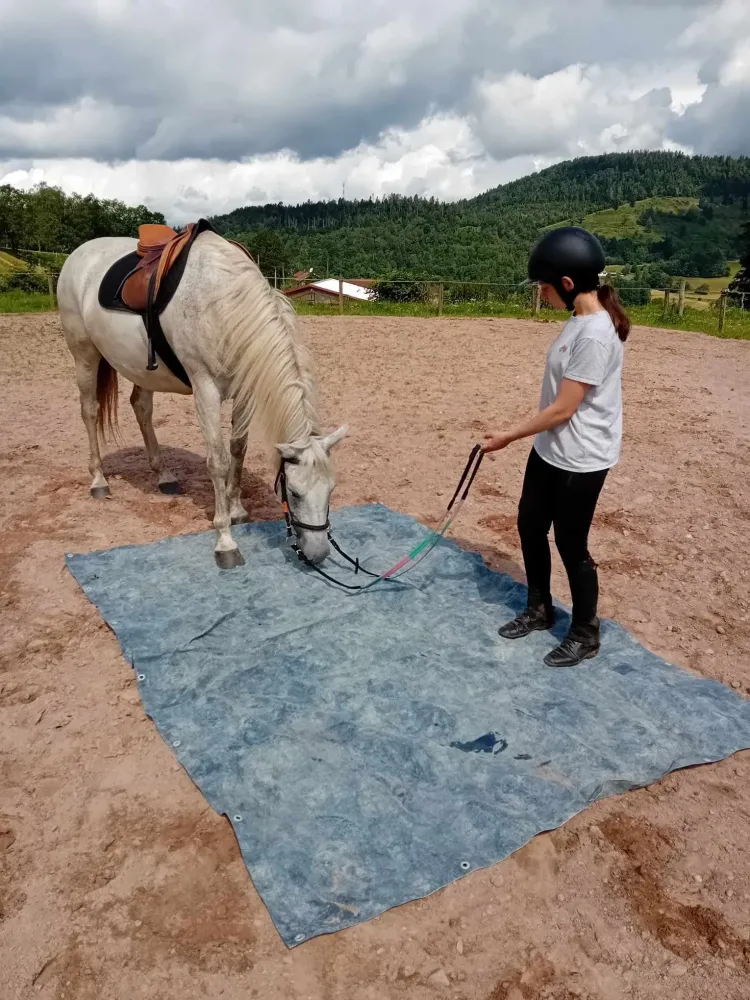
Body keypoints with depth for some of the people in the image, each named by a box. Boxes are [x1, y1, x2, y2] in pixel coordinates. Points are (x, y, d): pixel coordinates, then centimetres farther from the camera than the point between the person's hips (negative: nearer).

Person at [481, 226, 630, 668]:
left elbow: (562, 409, -23)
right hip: (551, 450, 10)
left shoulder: (595, 333, -24)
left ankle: (586, 635, 26)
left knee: (571, 545, 4)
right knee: (530, 527, 18)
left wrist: (507, 437, -13)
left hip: (580, 460, -10)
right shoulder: (580, 321, 6)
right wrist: (519, 436, 17)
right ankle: (539, 610, 38)